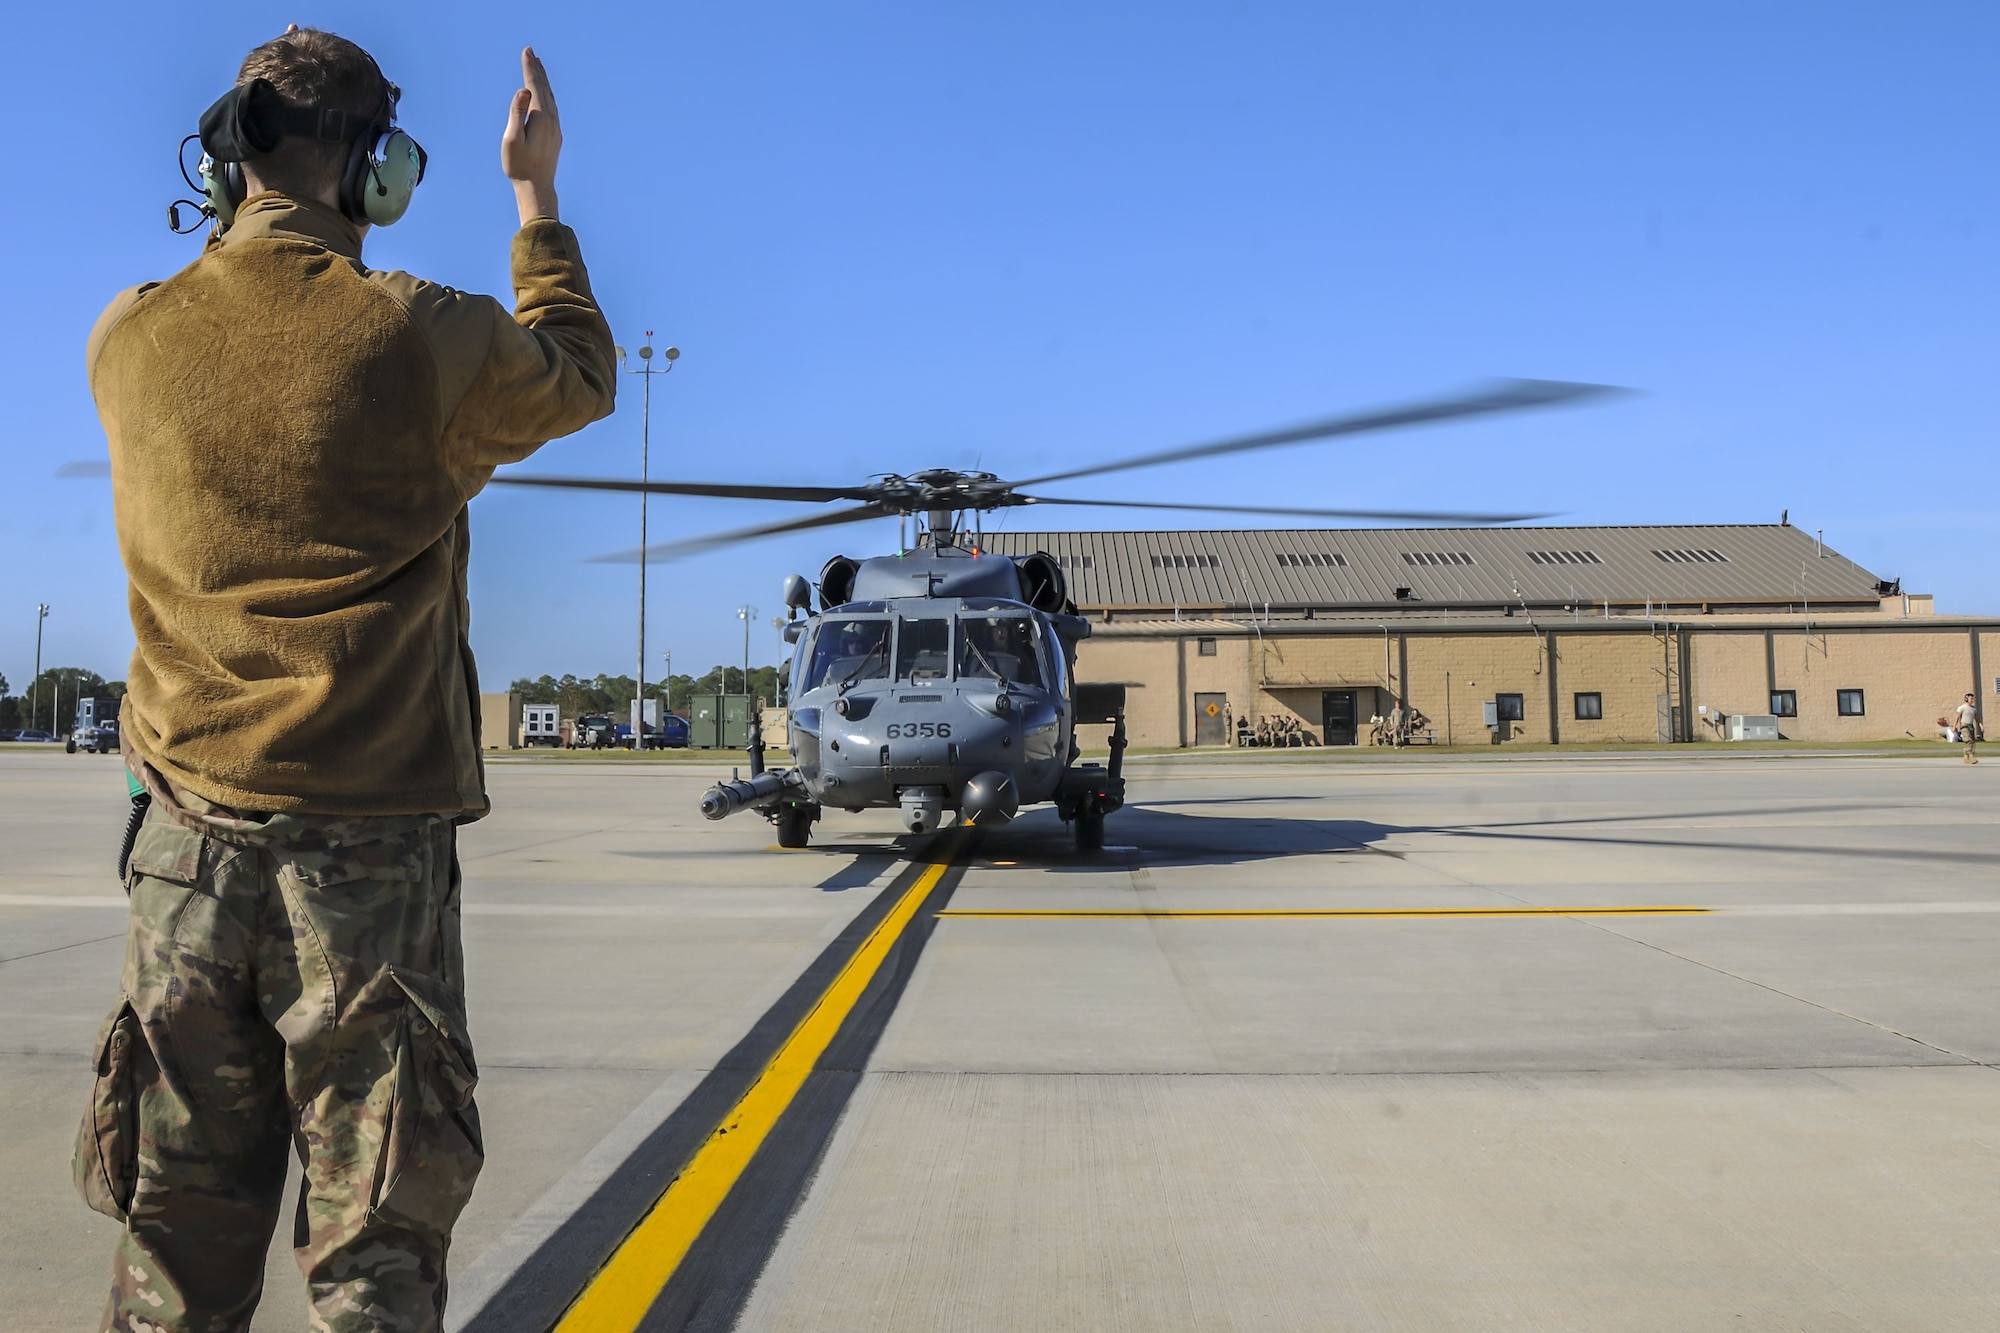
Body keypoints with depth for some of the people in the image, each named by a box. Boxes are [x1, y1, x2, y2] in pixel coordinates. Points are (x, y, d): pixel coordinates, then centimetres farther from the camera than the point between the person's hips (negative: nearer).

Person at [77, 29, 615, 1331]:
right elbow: (580, 377, 10)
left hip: (189, 843, 4)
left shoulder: (130, 341, 2)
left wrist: (250, 223, 29)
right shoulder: (415, 335, -9)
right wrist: (538, 196, 20)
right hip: (368, 849, -4)